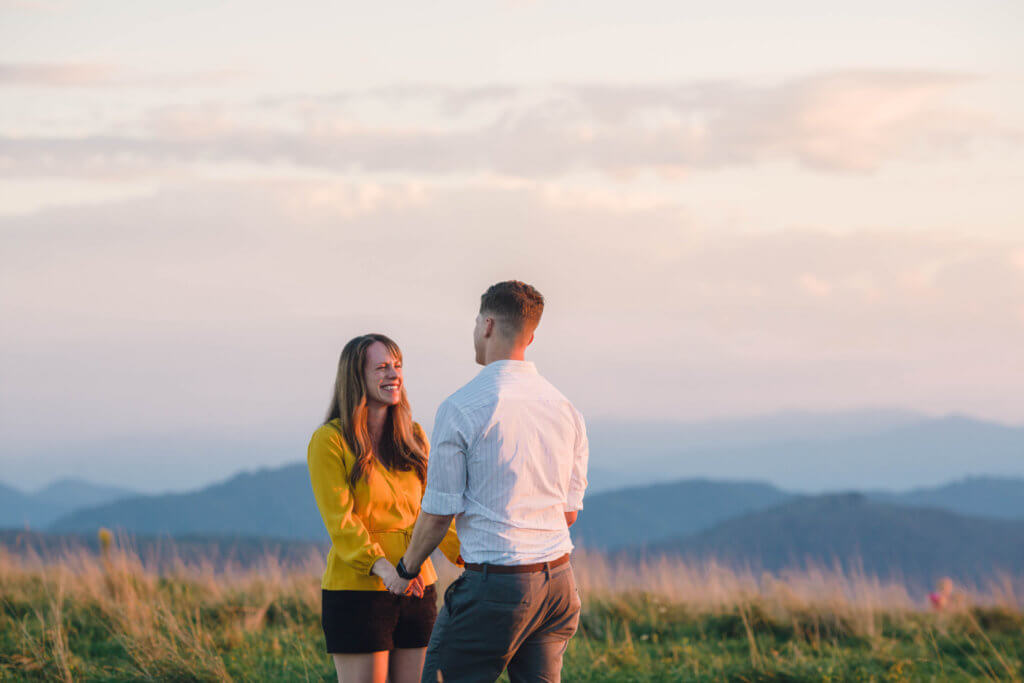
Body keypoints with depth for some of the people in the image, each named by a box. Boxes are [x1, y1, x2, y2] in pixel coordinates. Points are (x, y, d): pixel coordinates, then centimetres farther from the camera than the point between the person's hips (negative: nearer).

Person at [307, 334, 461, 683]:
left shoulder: (413, 438, 12)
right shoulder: (329, 441, -6)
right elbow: (340, 521, -14)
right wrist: (383, 568, -30)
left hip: (417, 587, 5)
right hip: (357, 587, -5)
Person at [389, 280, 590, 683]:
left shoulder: (461, 408, -10)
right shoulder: (565, 409, 8)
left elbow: (439, 513, -7)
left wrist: (407, 570, 10)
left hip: (495, 588, -6)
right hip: (558, 581, 6)